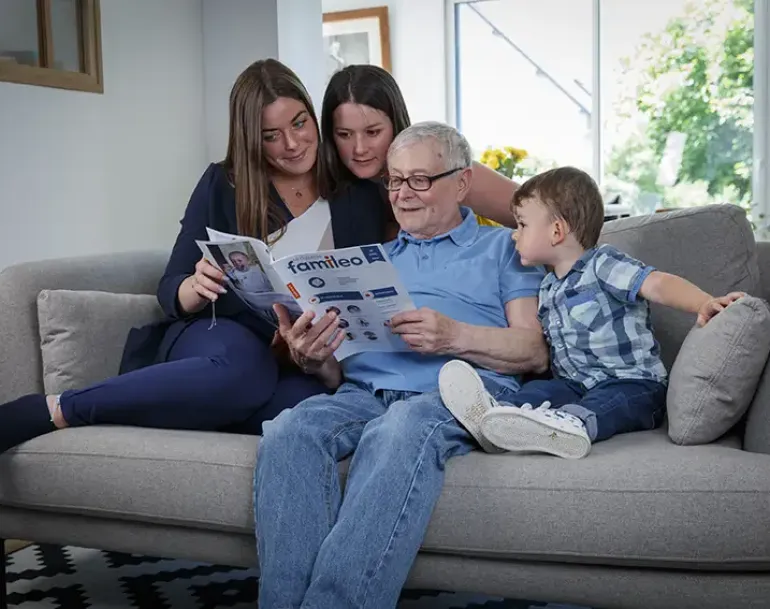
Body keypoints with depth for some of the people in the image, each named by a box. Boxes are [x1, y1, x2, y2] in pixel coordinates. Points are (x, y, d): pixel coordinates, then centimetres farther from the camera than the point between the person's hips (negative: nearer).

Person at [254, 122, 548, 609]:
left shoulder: (502, 247, 21)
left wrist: (455, 336, -12)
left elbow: (535, 352, 6)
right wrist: (314, 357, -3)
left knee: (401, 429, -40)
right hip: (363, 393, 4)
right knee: (289, 429, -31)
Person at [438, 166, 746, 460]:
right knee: (538, 389, -21)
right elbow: (541, 349, 30)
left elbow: (657, 284, -22)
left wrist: (705, 303, -38)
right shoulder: (548, 288, 20)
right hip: (574, 383, 7)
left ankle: (571, 424, -68)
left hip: (632, 383, -7)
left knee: (608, 400, -37)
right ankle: (498, 414, -49)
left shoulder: (604, 265, -5)